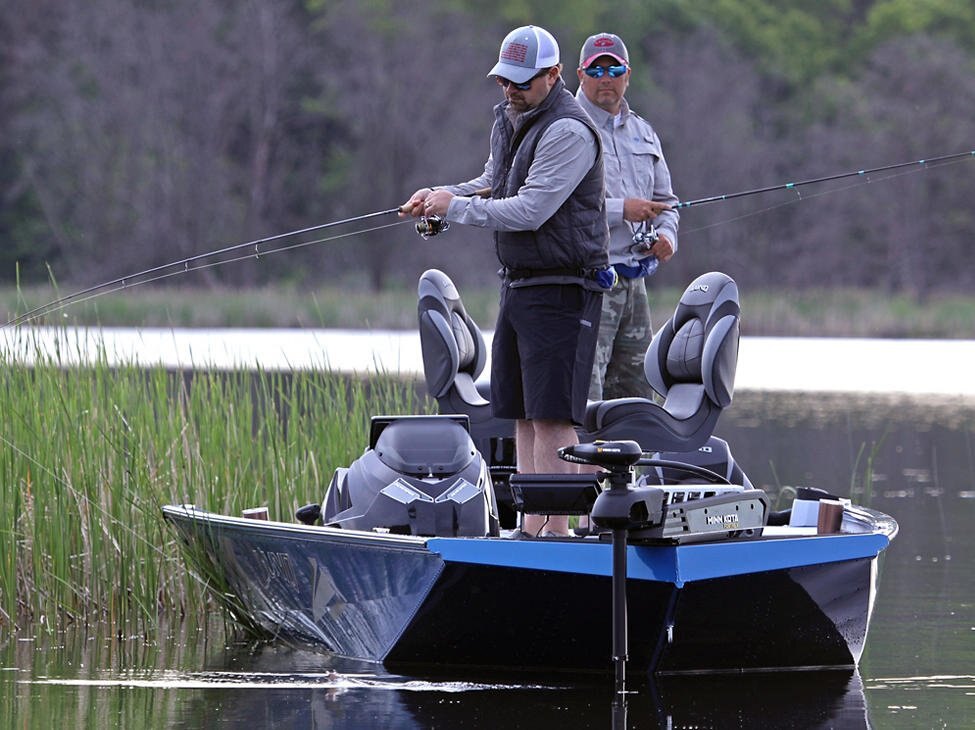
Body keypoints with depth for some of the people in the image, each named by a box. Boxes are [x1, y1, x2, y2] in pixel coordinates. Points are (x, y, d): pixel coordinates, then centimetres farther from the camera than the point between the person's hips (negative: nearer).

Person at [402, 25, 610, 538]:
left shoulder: (568, 132, -17)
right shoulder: (508, 120, 13)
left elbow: (530, 211, -22)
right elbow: (492, 184, 28)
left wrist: (455, 207, -13)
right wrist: (440, 195, 9)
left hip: (562, 290, -9)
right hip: (518, 284, 10)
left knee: (551, 416, -12)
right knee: (522, 414, 10)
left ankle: (557, 528, -12)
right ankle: (531, 527, 15)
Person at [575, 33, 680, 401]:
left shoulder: (643, 133, 18)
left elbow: (665, 200, 25)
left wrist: (666, 234, 2)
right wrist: (621, 209, -19)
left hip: (634, 280, 8)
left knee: (636, 392, 10)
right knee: (584, 389, -15)